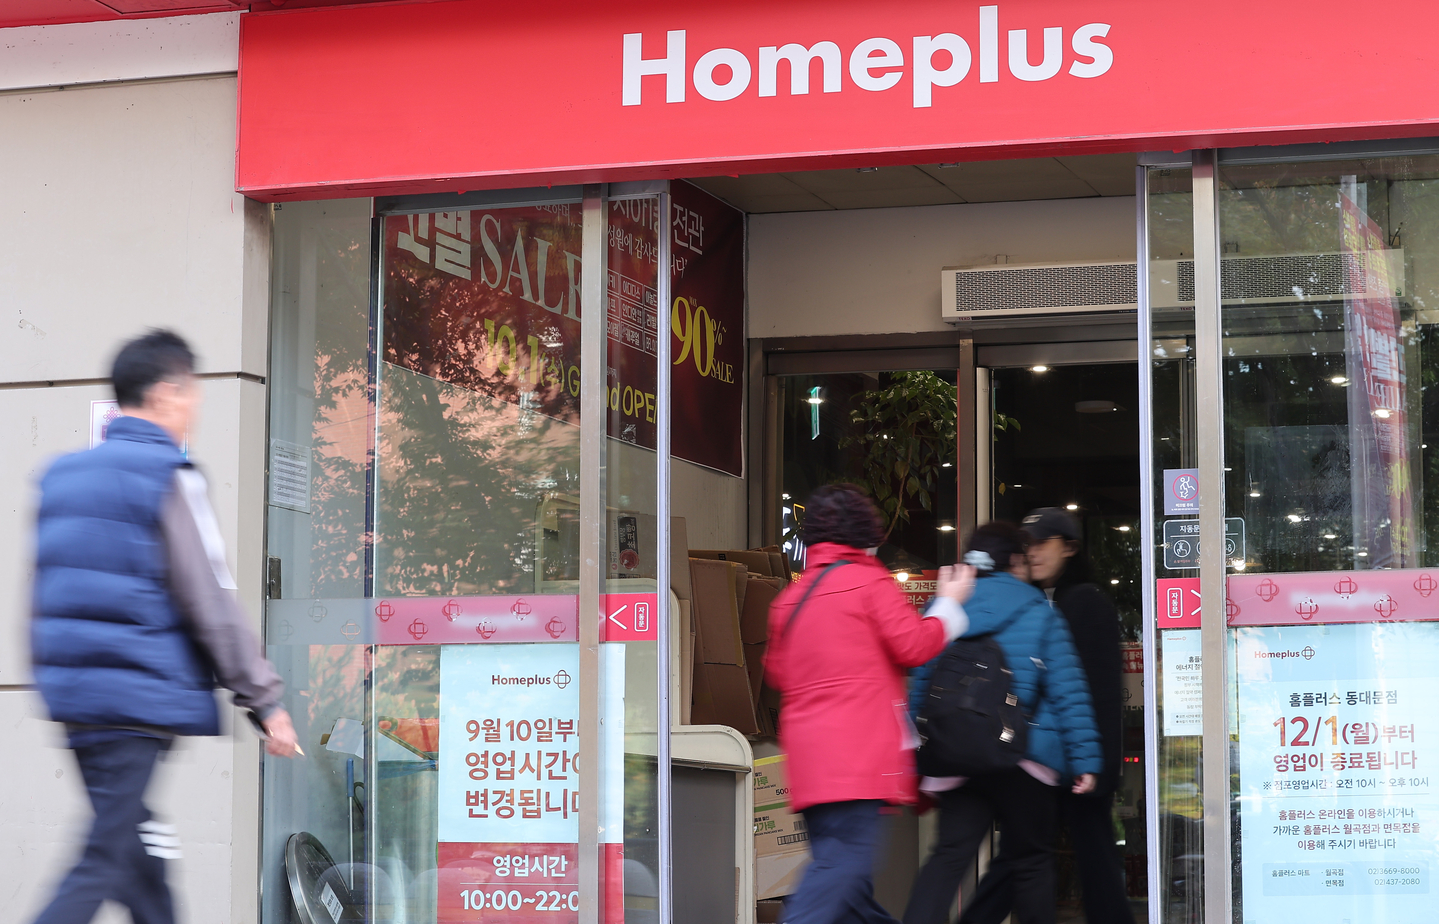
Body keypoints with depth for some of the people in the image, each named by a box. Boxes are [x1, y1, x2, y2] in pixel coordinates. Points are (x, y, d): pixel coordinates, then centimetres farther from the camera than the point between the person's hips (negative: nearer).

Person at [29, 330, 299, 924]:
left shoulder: (62, 475, 13)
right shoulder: (169, 479, -10)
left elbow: (40, 600, 17)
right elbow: (212, 603, -12)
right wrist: (265, 701, -6)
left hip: (74, 699, 8)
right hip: (139, 704, -8)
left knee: (138, 853, 16)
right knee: (105, 864, -7)